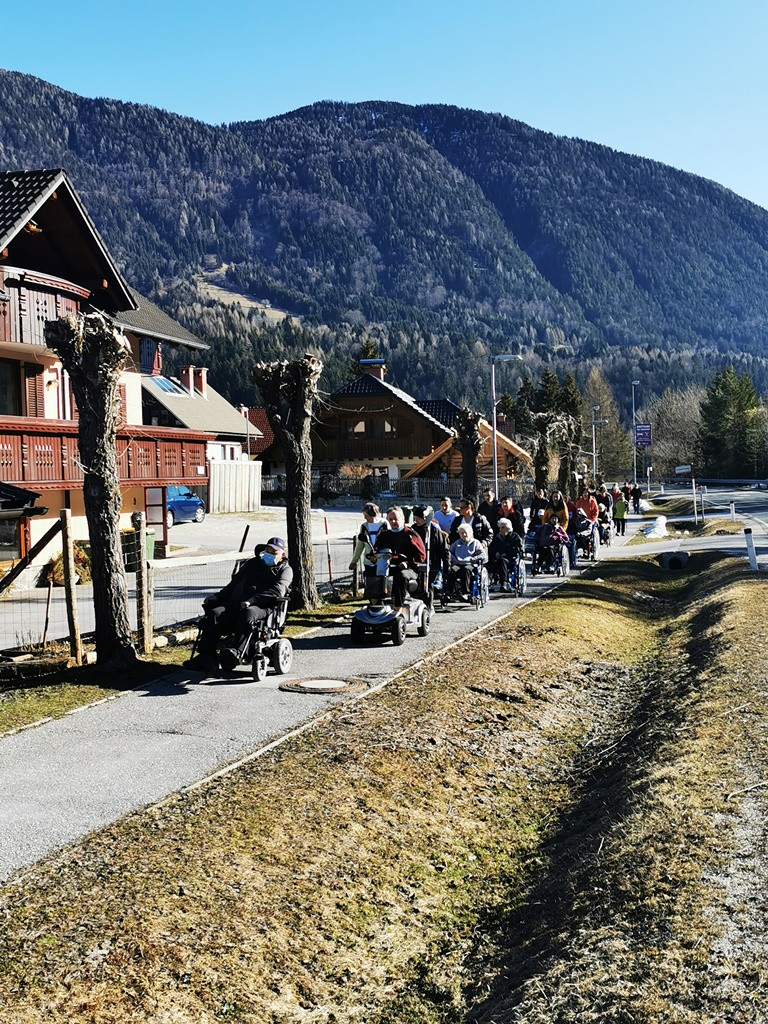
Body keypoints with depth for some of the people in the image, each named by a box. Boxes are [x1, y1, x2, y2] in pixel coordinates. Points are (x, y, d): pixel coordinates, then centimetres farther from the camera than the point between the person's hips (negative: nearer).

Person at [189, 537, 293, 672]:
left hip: (263, 607, -5)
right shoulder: (253, 563, 30)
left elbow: (277, 591, -5)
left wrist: (252, 600, -18)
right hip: (238, 603, 5)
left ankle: (236, 653, -55)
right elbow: (235, 583, 31)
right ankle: (206, 657, -31)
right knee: (215, 613, -23)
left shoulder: (285, 570, 14)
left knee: (248, 614, -40)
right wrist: (216, 598, 14)